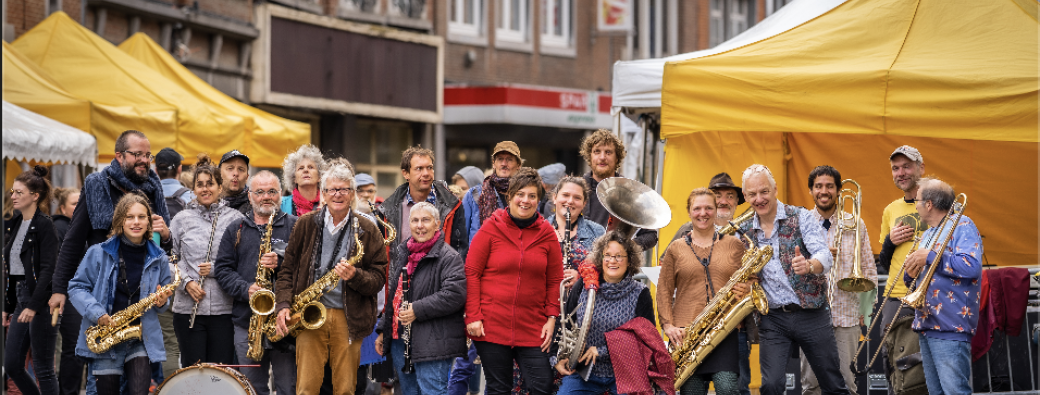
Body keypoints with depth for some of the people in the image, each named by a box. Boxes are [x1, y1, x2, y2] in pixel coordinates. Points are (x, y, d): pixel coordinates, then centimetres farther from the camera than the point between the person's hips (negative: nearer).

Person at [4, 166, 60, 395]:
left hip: (42, 300, -8)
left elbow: (48, 269, -17)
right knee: (12, 365, 6)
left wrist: (33, 306, -23)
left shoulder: (44, 225, -10)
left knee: (43, 368, -4)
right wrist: (7, 307, 16)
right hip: (20, 298, 8)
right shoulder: (13, 225, 14)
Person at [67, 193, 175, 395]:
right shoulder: (98, 253, 0)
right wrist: (96, 313, -14)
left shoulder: (158, 259, 7)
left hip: (141, 342, 1)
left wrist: (161, 301, -5)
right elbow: (76, 287, 2)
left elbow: (164, 294, 19)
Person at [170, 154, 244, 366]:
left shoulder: (235, 219, 4)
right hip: (188, 308, 1)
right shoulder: (182, 219, 8)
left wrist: (216, 269, -11)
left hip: (224, 308, -1)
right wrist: (187, 282, -7)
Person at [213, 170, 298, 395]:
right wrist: (245, 289, -9)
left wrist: (281, 263, -18)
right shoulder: (236, 230, 13)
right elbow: (222, 269, 7)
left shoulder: (295, 227, 6)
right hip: (246, 322, 2)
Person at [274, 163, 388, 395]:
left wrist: (355, 276, -18)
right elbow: (288, 268, 12)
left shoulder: (367, 231, 4)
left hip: (349, 319, 0)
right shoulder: (305, 225, 8)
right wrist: (283, 305, -1)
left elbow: (378, 278, 3)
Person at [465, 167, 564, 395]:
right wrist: (473, 316, -8)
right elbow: (471, 273, -1)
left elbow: (555, 281, 9)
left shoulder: (547, 234, 6)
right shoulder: (491, 229, -1)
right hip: (492, 327, -2)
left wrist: (551, 318, 0)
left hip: (533, 329, 2)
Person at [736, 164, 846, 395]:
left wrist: (809, 265, -41)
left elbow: (824, 256, -18)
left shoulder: (800, 217, -4)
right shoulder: (744, 232, 7)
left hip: (810, 314, -2)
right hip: (773, 319, 2)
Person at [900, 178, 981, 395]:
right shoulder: (928, 234, 23)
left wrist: (931, 257, -15)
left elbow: (971, 266, -21)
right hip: (926, 325, 10)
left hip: (950, 327, -10)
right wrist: (911, 273, 2)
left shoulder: (962, 226, -5)